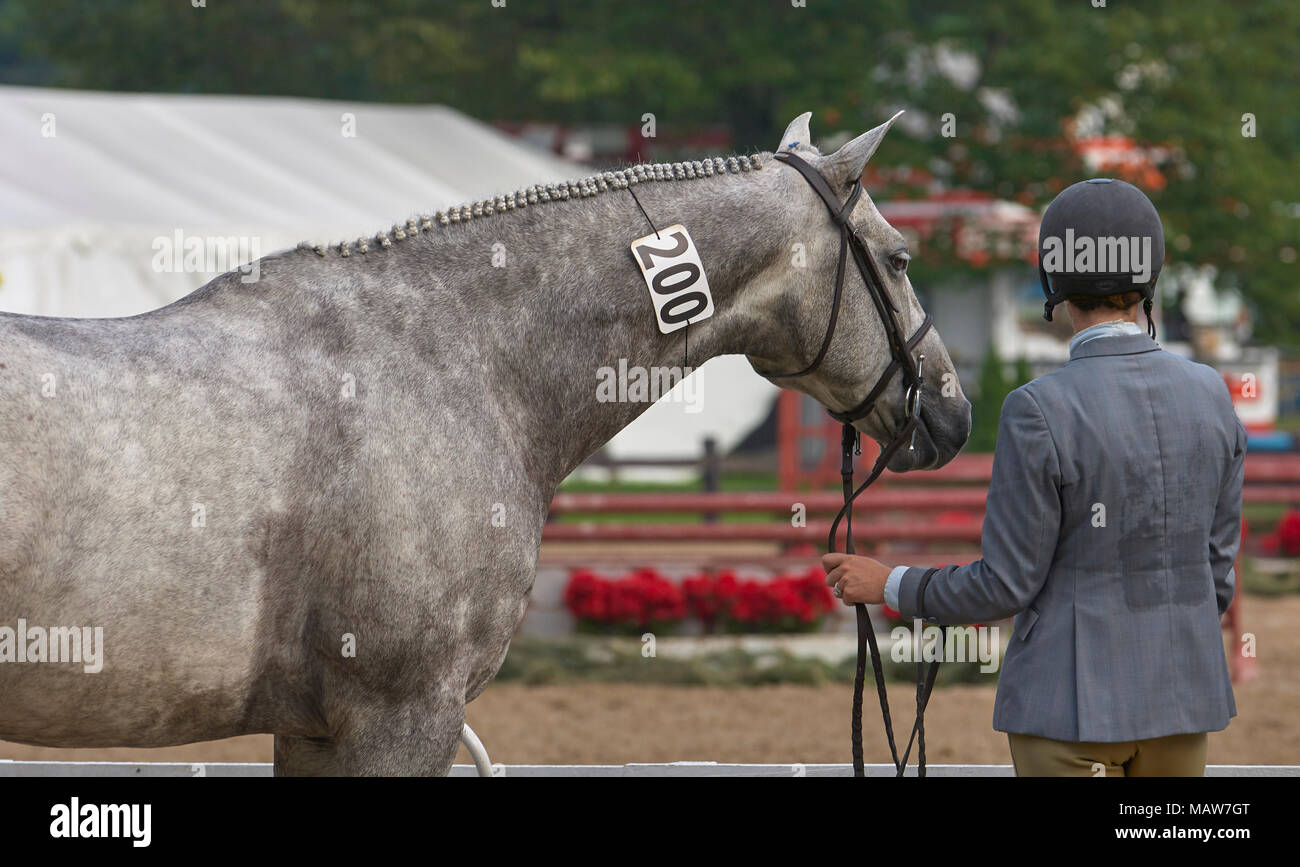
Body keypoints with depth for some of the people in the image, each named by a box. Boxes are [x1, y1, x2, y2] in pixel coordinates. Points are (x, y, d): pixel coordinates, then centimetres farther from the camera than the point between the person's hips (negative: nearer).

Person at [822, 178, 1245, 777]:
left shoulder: (1041, 413, -18)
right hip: (1177, 699, 5)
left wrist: (888, 587, 2)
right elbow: (1216, 564, 6)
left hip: (1072, 702, -5)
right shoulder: (1210, 396, -1)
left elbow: (1008, 586, -13)